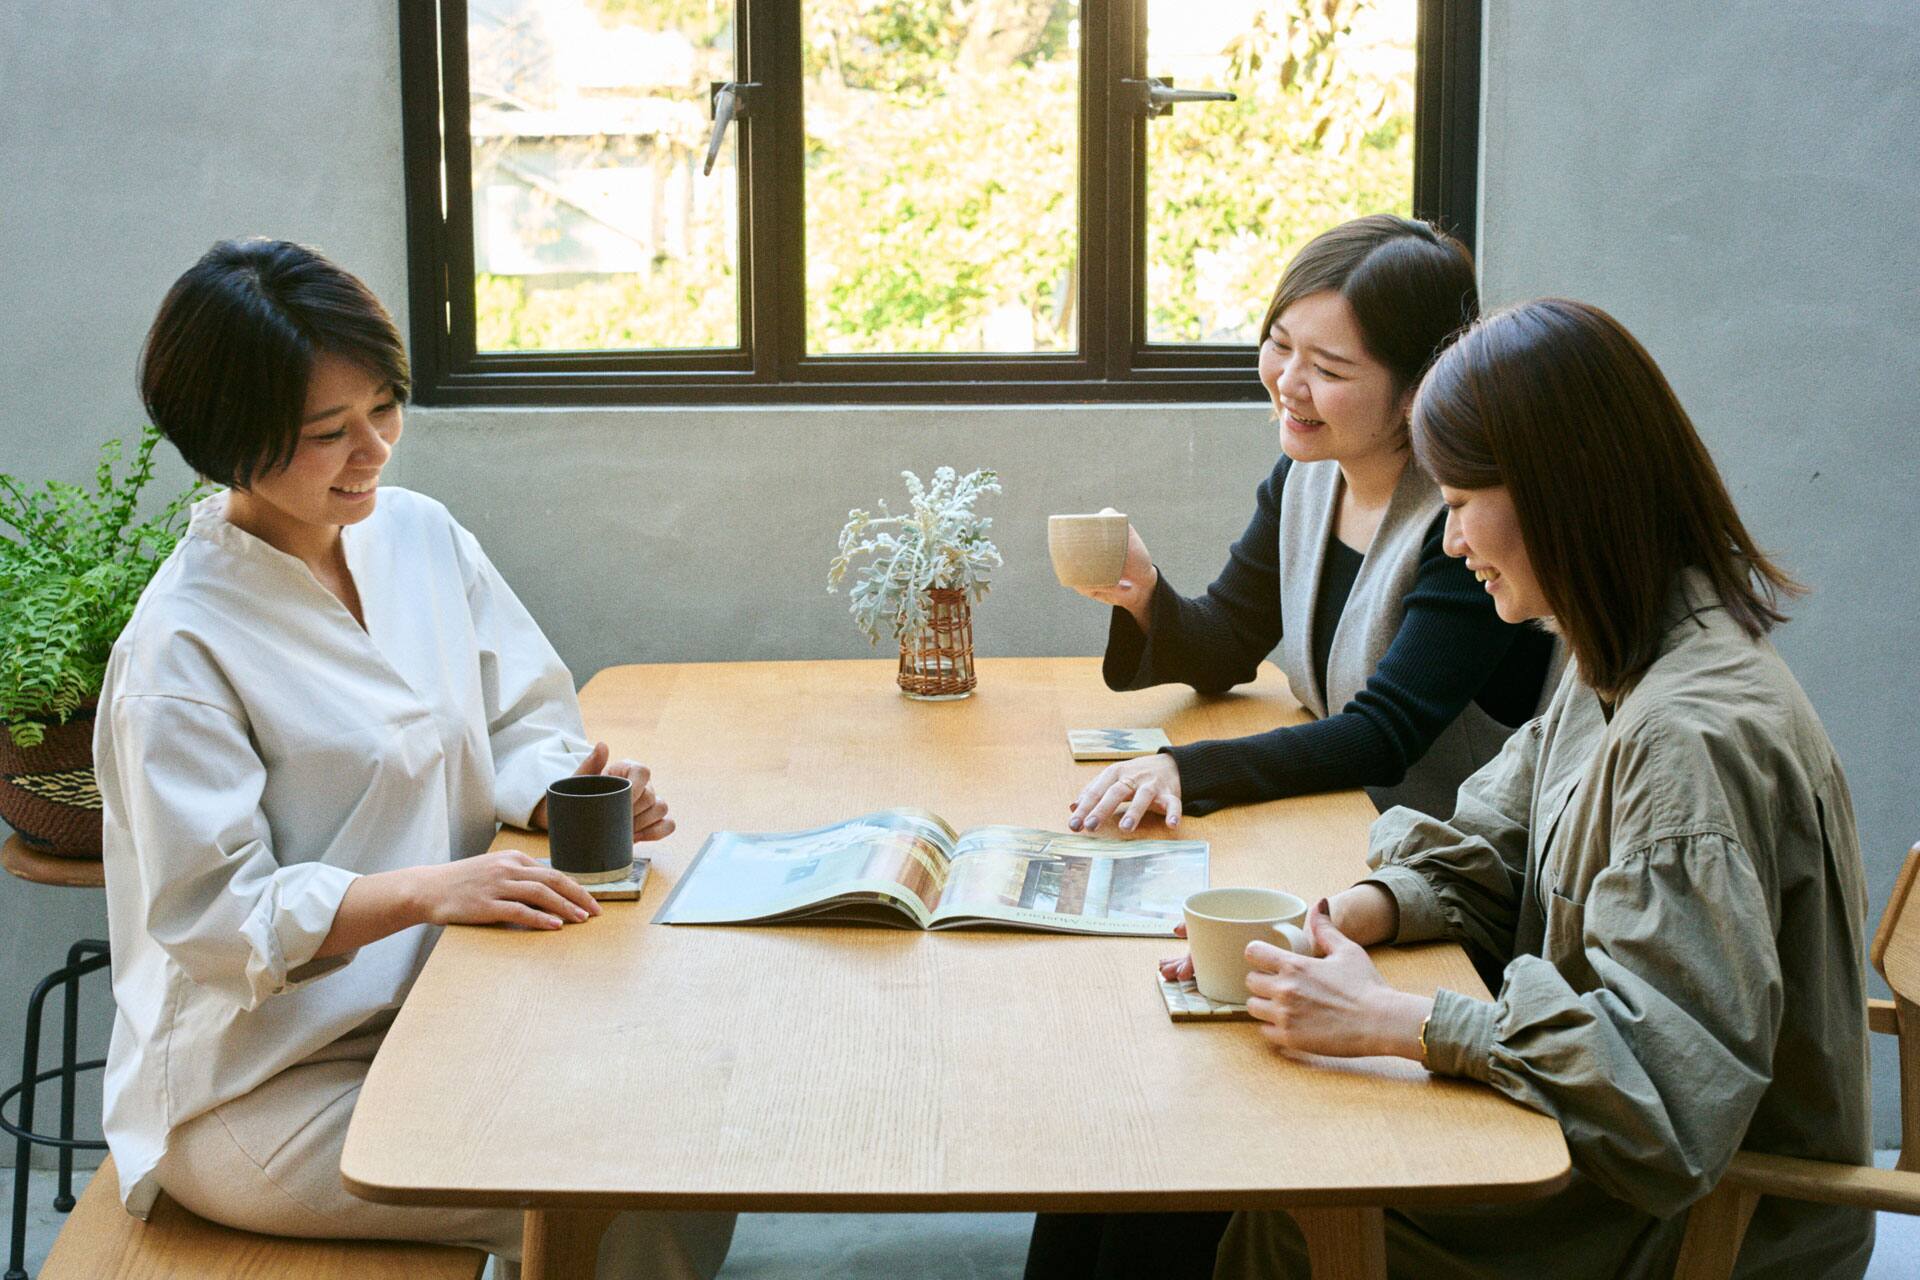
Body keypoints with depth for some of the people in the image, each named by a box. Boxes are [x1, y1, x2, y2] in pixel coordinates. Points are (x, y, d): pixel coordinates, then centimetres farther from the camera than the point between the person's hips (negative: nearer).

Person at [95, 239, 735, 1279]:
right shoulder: (181, 648, -18)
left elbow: (517, 722, 11)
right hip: (258, 1087, -7)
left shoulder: (418, 533, 3)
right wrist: (427, 889, -31)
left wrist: (566, 792, -12)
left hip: (437, 1009, 7)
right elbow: (212, 913, -20)